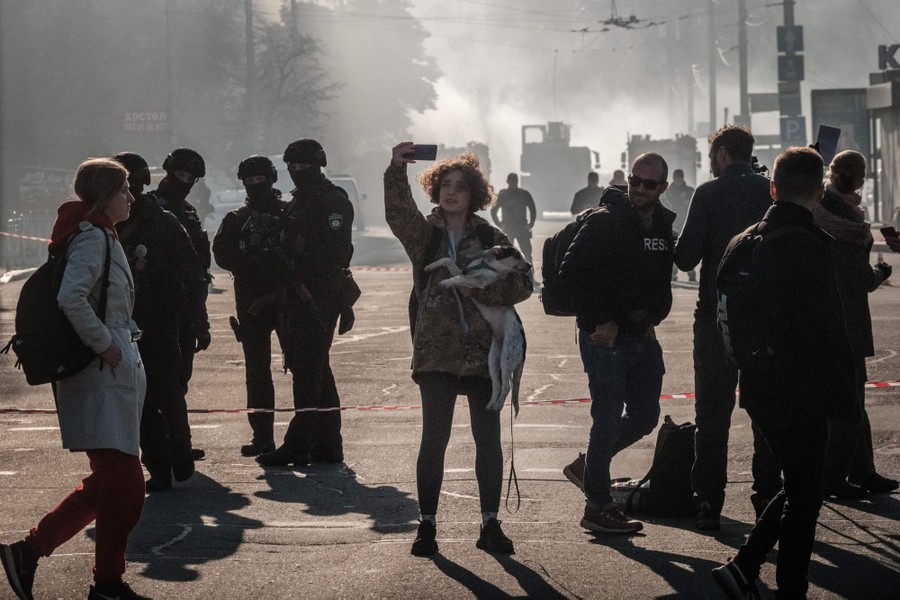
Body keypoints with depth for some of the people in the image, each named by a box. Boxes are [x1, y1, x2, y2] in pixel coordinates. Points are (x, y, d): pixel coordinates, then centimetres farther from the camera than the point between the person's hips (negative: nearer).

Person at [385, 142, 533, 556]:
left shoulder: (492, 239, 8)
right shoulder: (424, 235, 6)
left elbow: (523, 282, 2)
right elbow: (398, 214, -14)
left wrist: (484, 289, -14)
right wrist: (397, 170, -29)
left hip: (484, 351, 1)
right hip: (437, 351, -1)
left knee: (488, 439, 2)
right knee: (434, 438, -6)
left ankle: (490, 525, 10)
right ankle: (427, 525, 3)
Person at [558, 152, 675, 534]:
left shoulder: (665, 226, 9)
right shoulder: (605, 222, -13)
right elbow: (571, 274, -16)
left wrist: (653, 317, 6)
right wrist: (600, 322, -16)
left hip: (643, 336, 7)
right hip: (606, 337, -7)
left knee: (645, 416, 12)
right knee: (609, 419, -4)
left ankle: (586, 466, 32)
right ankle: (598, 508, 5)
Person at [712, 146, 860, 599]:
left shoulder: (745, 242, 7)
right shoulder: (809, 246, -19)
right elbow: (825, 332, -20)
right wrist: (844, 396, -14)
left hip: (759, 387, 8)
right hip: (800, 392, -8)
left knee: (798, 489, 20)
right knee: (804, 498, 3)